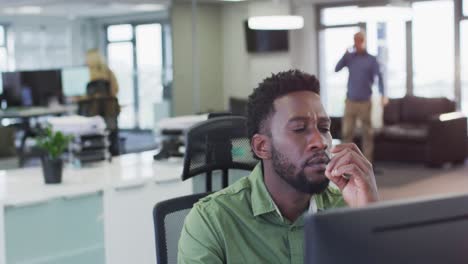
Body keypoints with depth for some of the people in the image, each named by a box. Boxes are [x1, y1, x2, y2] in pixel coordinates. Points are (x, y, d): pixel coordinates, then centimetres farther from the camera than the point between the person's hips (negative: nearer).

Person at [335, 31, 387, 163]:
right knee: (347, 132, 3)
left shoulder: (371, 59, -1)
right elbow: (337, 69, -2)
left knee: (367, 133, 1)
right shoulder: (350, 57, 7)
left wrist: (383, 94, -21)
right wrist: (345, 55, -12)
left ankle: (367, 163, 5)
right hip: (350, 101, 2)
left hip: (365, 102, -2)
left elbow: (379, 77, -8)